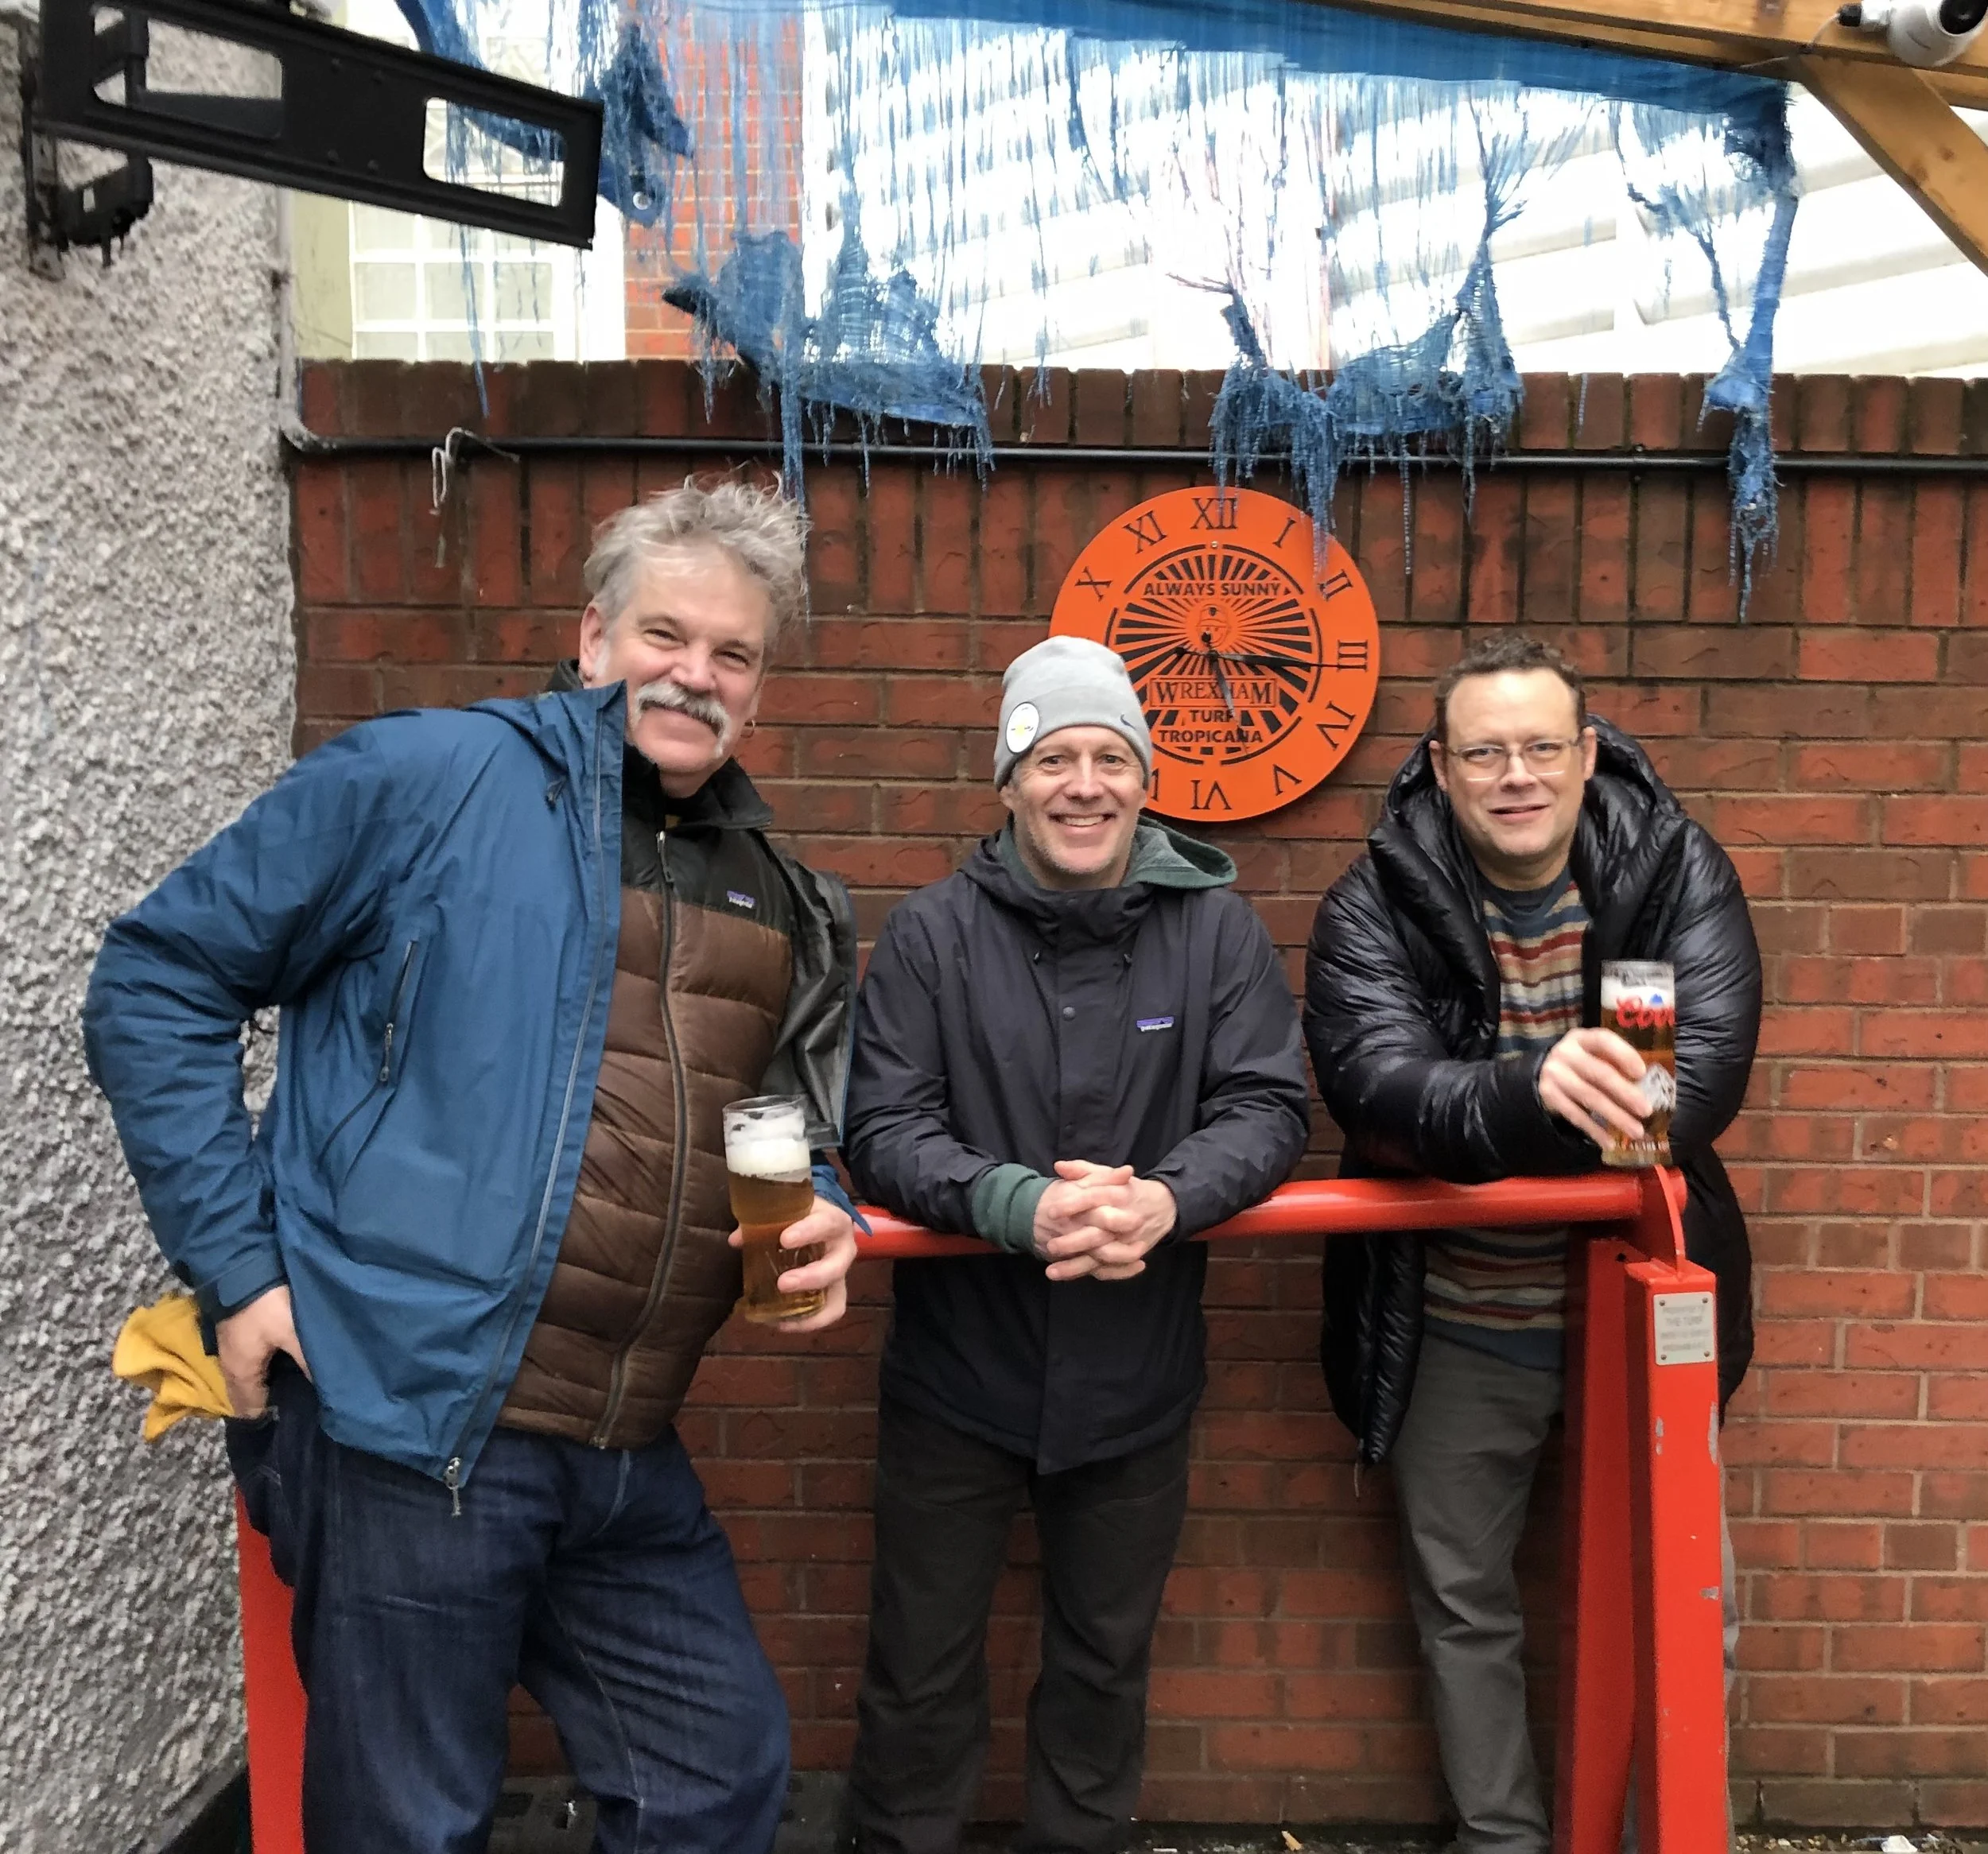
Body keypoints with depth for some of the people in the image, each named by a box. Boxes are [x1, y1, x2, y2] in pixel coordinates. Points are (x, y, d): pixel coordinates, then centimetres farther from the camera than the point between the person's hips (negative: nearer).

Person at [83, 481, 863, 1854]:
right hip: (412, 1419, -6)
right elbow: (158, 981, -5)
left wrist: (824, 1215, 0)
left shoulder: (780, 901, 12)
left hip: (630, 1464, 6)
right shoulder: (434, 778, -7)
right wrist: (234, 1259, -10)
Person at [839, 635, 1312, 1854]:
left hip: (1137, 1384, 2)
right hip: (957, 1375, -1)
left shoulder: (1217, 929, -5)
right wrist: (1020, 1204, -31)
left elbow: (1269, 1106, -9)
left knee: (1108, 1659, 23)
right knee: (924, 1663, 16)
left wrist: (1169, 1197, -29)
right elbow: (884, 1128, -14)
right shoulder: (932, 935, -8)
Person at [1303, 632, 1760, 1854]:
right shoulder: (1376, 909, -12)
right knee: (1465, 1604, 15)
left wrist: (1467, 1134, -32)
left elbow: (1706, 1074, -22)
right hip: (1460, 1328, 0)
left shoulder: (1676, 869, -9)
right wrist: (1531, 1094, -48)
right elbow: (1379, 1086, -28)